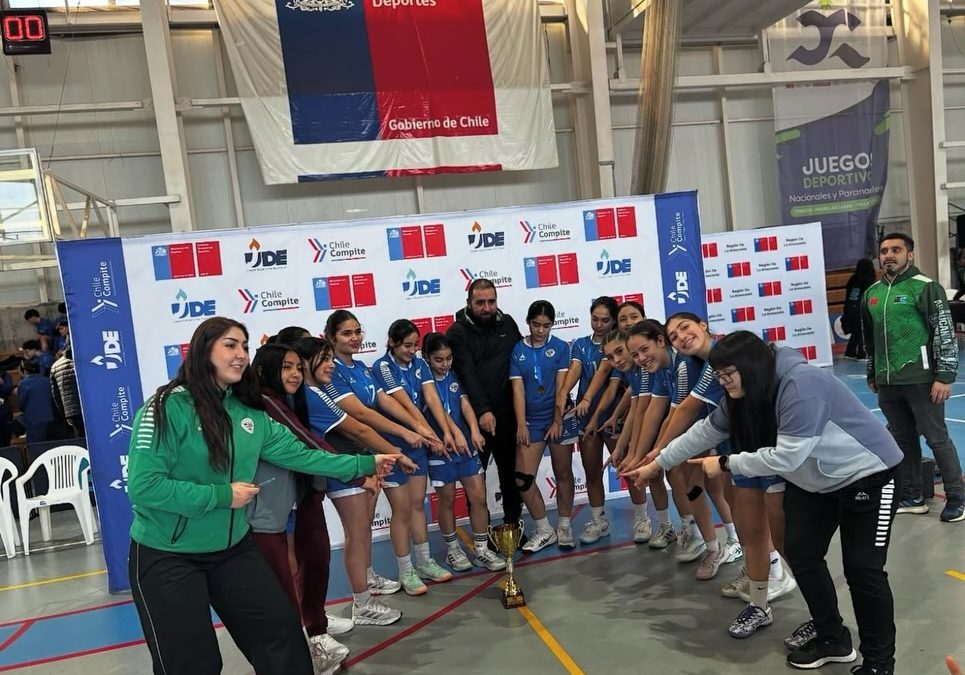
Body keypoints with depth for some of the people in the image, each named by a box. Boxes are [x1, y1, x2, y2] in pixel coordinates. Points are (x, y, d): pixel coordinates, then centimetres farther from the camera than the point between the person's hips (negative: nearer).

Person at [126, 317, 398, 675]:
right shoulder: (167, 408, -19)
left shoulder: (248, 413, 0)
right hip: (167, 557, -6)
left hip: (233, 548, 6)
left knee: (283, 632, 12)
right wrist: (222, 496, -21)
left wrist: (364, 464, 4)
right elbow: (143, 486, -24)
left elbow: (298, 453, 4)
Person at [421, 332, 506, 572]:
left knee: (478, 497, 3)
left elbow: (465, 404, -6)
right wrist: (456, 433, -33)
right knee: (447, 499, 9)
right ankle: (452, 549, 27)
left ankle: (481, 550, 15)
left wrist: (474, 430, -23)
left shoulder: (455, 376, 6)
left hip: (466, 444, 4)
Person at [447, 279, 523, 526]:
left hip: (507, 415, 4)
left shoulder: (507, 323, 6)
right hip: (476, 418, -4)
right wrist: (483, 411, -31)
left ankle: (513, 524, 31)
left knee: (511, 472, 15)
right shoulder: (458, 333, -8)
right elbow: (467, 374, -20)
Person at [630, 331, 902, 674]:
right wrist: (656, 464, 9)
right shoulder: (744, 396, -5)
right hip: (814, 480, 8)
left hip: (866, 475, -8)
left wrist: (725, 464, -23)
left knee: (862, 568, -7)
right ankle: (833, 641, 24)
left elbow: (785, 457, -34)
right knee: (801, 555, 6)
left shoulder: (801, 385, -33)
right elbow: (703, 432, 4)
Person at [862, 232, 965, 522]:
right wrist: (872, 375, 21)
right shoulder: (872, 293, 11)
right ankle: (912, 497, 23)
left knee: (937, 438, 2)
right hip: (887, 383, 6)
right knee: (902, 439, 13)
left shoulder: (926, 287, -7)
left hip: (921, 379, -6)